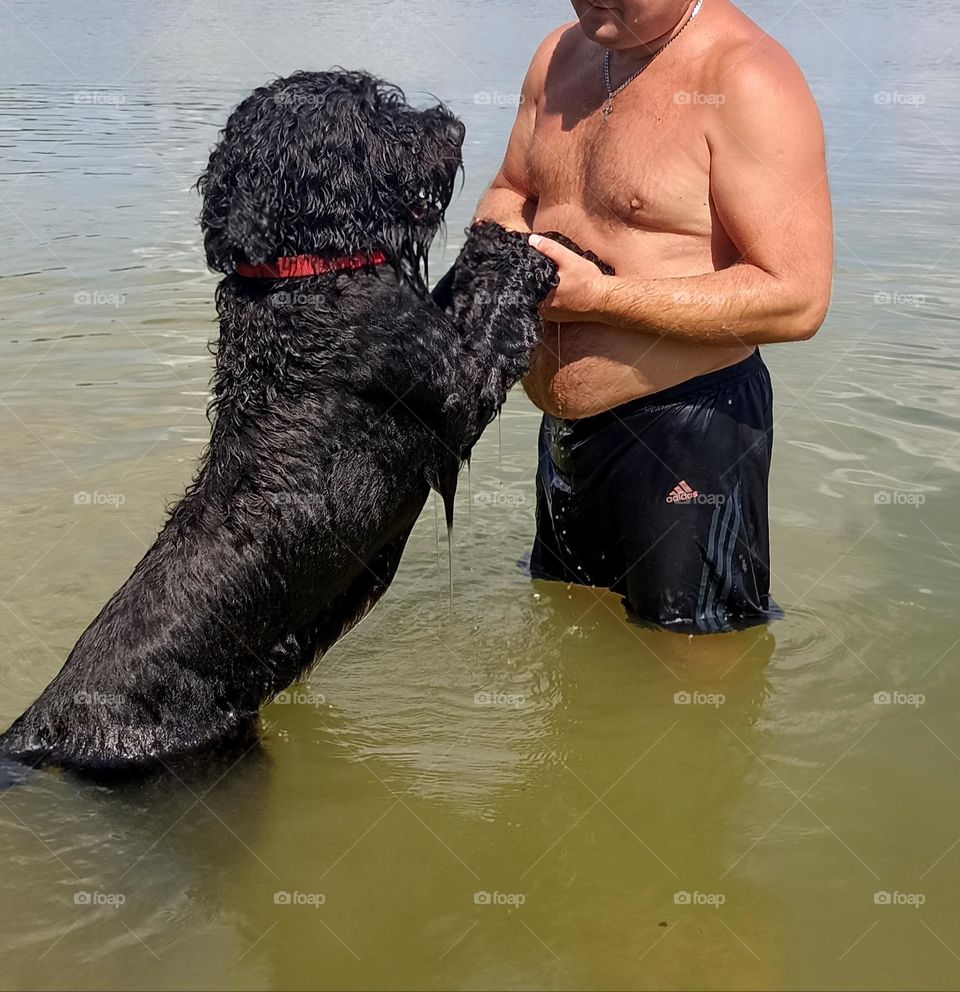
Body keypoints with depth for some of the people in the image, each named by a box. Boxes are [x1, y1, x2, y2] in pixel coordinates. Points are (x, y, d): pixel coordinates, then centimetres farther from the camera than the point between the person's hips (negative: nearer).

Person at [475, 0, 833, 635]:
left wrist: (596, 296, -25)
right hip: (564, 432, 8)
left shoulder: (746, 78, -20)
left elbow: (797, 299, -26)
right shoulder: (560, 56, 5)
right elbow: (509, 192, 20)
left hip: (686, 436, -8)